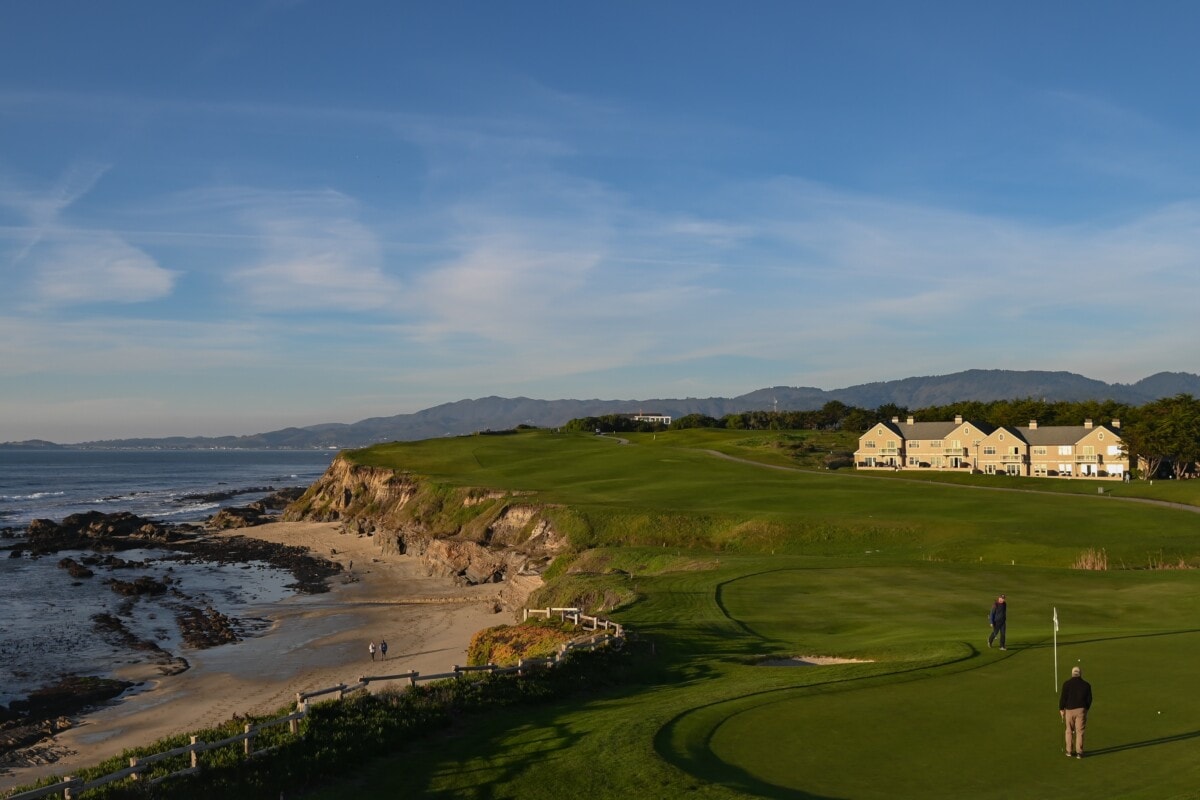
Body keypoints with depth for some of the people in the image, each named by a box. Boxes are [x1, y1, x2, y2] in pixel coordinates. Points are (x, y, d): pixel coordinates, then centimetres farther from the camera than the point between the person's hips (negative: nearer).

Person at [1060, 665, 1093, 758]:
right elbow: (1089, 699, 5)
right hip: (1081, 709, 1)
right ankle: (1079, 752, 4)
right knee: (1080, 731, 5)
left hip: (1069, 709, -1)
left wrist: (1061, 709, 4)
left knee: (1069, 731, 11)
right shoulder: (1086, 685, 0)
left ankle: (1069, 751, 13)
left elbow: (1063, 697, -8)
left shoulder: (1067, 684, -6)